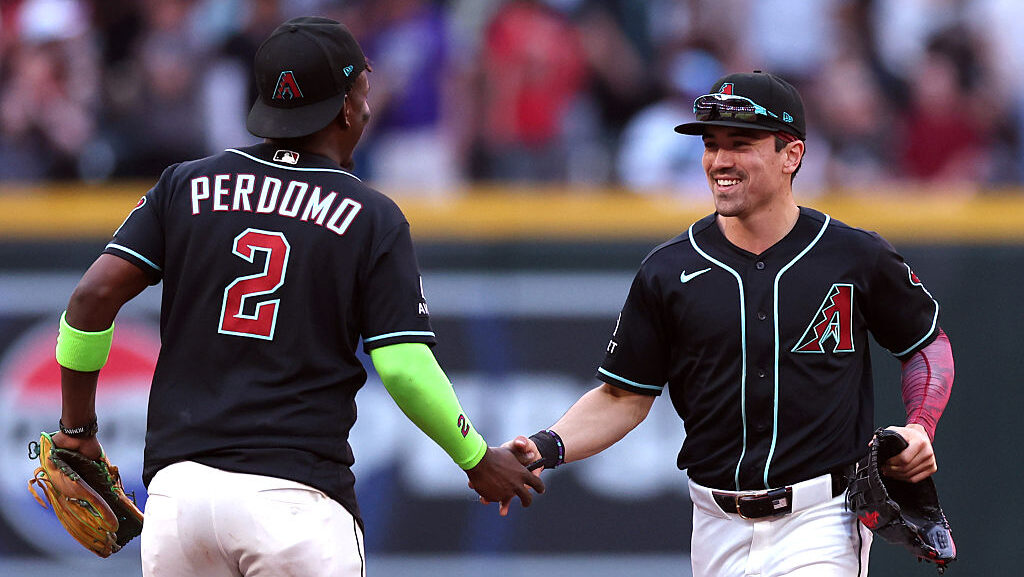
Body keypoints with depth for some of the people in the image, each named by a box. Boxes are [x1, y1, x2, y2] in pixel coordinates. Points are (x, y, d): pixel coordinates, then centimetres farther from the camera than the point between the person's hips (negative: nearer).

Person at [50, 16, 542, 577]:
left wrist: (77, 426, 12)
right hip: (297, 500, -3)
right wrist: (477, 461, 10)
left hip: (178, 486, 3)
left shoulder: (187, 186, 10)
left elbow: (94, 295, 1)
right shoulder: (372, 217, 2)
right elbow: (406, 367, -4)